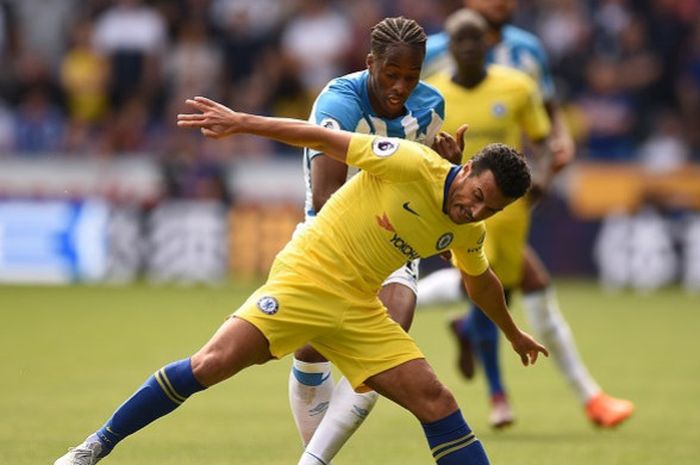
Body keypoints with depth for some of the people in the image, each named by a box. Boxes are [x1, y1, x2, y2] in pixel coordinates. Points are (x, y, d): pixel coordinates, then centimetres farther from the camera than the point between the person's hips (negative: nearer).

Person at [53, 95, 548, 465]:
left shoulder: (468, 232, 5)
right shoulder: (415, 165, -15)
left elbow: (482, 281, 28)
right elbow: (322, 137, -12)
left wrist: (512, 333, 40)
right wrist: (242, 122, -17)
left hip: (358, 308, 6)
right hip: (306, 277, -6)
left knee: (436, 401, -6)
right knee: (214, 362, -21)